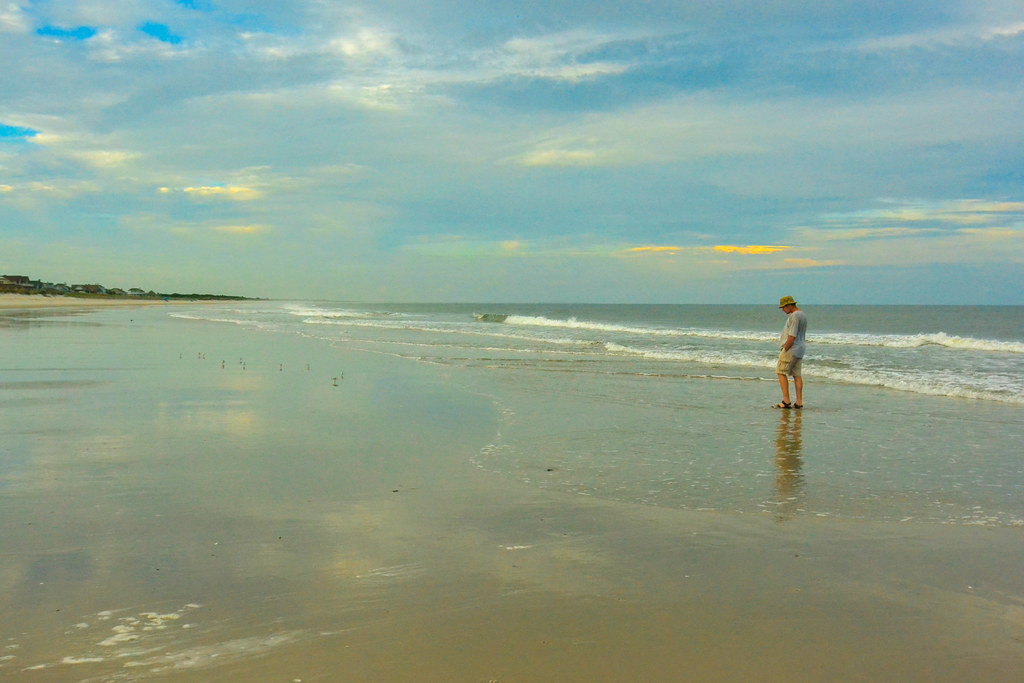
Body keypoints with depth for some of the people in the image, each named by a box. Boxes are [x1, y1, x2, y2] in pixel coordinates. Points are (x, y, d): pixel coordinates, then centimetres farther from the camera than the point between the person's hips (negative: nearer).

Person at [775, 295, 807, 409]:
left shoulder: (794, 316, -17)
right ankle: (799, 402, 7)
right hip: (800, 348, 10)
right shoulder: (802, 315, 15)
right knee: (797, 375, 9)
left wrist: (784, 350, -15)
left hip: (791, 348, -10)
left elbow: (792, 337, -21)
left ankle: (786, 401, -9)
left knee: (781, 372, -4)